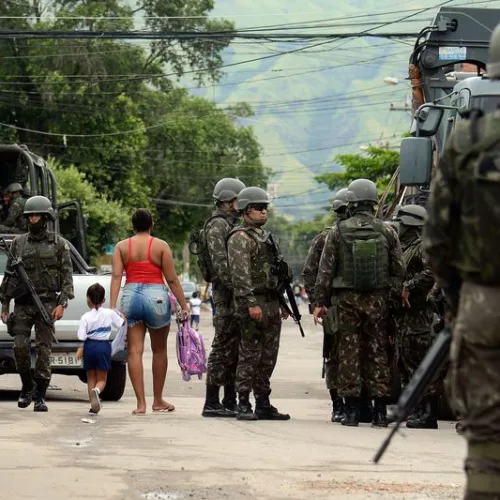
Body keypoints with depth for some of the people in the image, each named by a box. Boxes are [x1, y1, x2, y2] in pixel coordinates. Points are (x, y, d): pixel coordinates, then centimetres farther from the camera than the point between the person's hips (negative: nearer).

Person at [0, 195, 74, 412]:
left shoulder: (59, 244, 3)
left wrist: (62, 303, -10)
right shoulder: (18, 243, 10)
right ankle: (27, 386, 16)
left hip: (47, 303, -2)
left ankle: (40, 396, 1)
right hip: (22, 304, 2)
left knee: (44, 349, -4)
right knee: (20, 347, -6)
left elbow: (67, 275, 0)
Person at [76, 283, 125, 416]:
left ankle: (94, 406, 4)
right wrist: (121, 315, 36)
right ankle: (96, 390, -28)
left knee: (91, 378, 13)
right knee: (101, 379, 7)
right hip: (104, 346, 1)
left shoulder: (85, 317, -7)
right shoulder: (109, 313, -1)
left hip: (90, 346, -1)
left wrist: (81, 349, 6)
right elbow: (121, 322, 14)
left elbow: (82, 337, -11)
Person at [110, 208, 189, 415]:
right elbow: (172, 279, -3)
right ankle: (158, 400, 21)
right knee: (159, 350, 14)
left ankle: (141, 403, -6)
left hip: (130, 296, 1)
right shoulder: (161, 246, 1)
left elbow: (116, 276, -4)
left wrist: (113, 306, -9)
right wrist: (183, 306, 1)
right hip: (156, 297, -1)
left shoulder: (121, 246, 7)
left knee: (134, 351, 1)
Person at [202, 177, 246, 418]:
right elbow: (220, 263, -19)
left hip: (237, 296, 10)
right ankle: (211, 403, -7)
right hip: (226, 296, -10)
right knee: (223, 348, -9)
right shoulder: (217, 226, -10)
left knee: (234, 350, 11)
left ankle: (230, 401, 15)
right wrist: (236, 290, -23)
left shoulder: (231, 224, 21)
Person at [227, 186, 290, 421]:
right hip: (253, 304, -9)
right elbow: (240, 274, -19)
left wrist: (282, 304, 23)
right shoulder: (240, 238, -9)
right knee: (250, 355, -8)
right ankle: (244, 405, -6)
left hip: (271, 305, 9)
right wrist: (251, 303, -26)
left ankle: (263, 404, 14)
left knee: (268, 357, 9)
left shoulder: (264, 237, 21)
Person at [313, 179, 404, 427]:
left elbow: (325, 269, -1)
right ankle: (380, 412, 5)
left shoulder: (338, 232, -3)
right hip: (378, 300, 1)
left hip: (347, 299, -1)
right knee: (378, 353, 6)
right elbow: (399, 270, 4)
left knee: (349, 353, 3)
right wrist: (398, 296, 14)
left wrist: (320, 302, 4)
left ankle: (351, 411, 1)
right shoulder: (387, 232, 1)